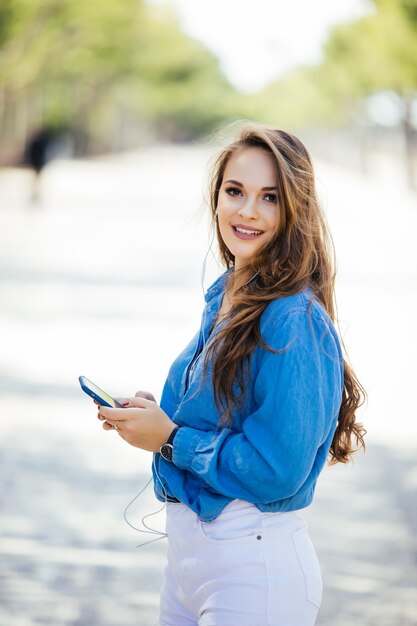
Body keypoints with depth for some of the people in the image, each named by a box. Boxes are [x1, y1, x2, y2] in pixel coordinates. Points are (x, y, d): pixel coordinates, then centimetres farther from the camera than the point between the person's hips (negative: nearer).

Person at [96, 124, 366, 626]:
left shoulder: (295, 321, -20)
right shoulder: (224, 297, 8)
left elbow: (277, 468, -24)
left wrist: (170, 438, -15)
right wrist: (155, 414, 1)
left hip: (254, 568, -8)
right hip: (187, 547, 8)